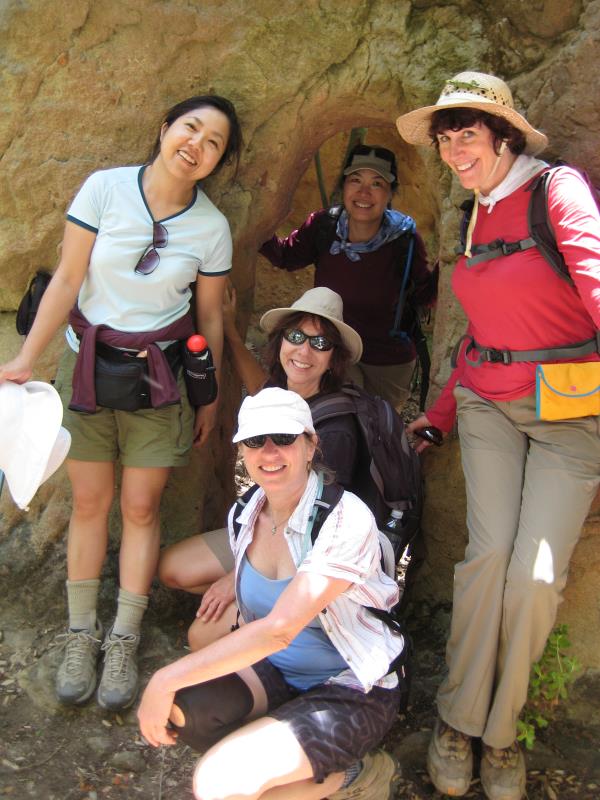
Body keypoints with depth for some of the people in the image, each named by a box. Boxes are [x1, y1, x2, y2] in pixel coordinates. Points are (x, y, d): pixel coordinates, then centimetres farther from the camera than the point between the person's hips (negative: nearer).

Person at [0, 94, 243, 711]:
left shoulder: (211, 227, -4)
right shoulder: (105, 188, -8)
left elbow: (210, 317, 4)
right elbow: (68, 280, -7)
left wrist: (210, 398, 8)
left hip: (160, 375, 0)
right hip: (87, 362, 0)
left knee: (140, 507, 3)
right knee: (89, 502, 5)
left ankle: (123, 643, 17)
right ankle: (80, 637, 21)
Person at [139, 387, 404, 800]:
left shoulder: (346, 520, -23)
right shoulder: (244, 515, -1)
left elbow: (278, 628, -30)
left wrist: (167, 680, -28)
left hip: (354, 689, -6)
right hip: (275, 670, 6)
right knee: (178, 708, -23)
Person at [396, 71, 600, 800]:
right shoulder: (478, 216, 12)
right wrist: (444, 411, 21)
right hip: (488, 403, 4)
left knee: (537, 575, -10)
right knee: (489, 553, -10)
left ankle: (500, 731, 11)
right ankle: (459, 717, 8)